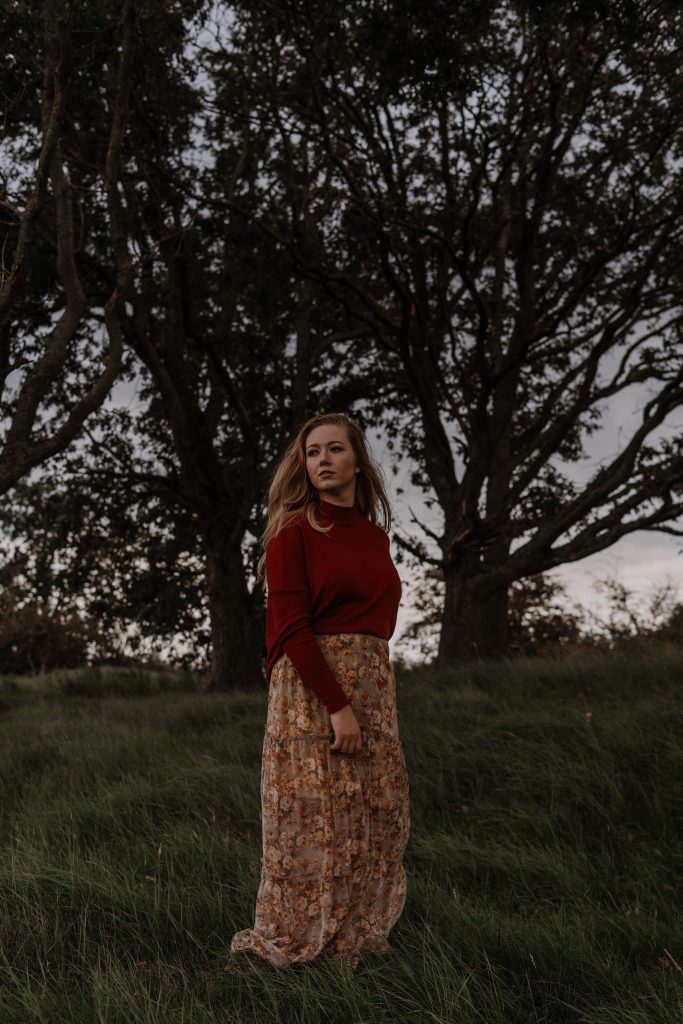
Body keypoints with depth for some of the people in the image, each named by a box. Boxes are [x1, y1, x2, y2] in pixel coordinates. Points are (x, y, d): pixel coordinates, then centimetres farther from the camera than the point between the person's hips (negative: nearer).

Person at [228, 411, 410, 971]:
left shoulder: (375, 535, 12)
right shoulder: (295, 531, -6)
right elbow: (290, 628, -13)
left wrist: (370, 700, 10)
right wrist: (338, 705, -19)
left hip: (374, 683, 6)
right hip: (310, 684, -6)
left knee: (377, 814, 9)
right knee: (316, 817, -2)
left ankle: (358, 935, 23)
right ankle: (298, 942, 14)